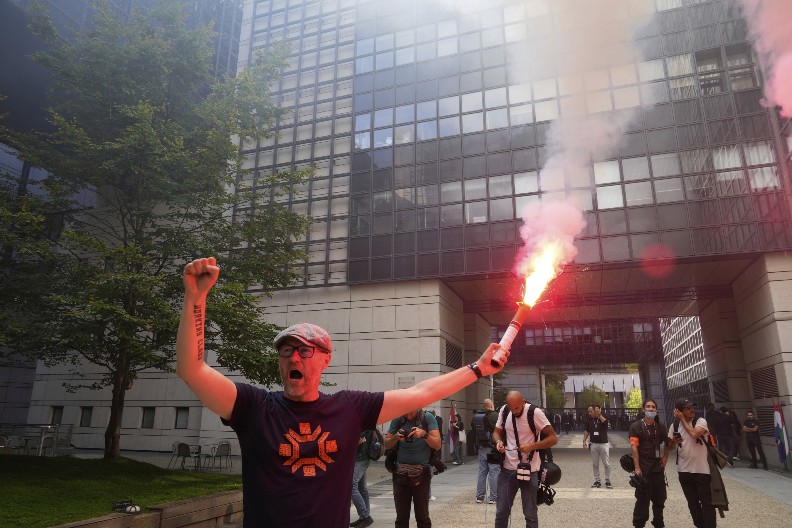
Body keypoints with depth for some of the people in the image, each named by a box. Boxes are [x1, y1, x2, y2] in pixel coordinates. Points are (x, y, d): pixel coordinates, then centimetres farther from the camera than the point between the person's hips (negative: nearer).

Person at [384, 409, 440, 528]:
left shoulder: (427, 418, -3)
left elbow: (437, 445, -6)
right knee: (401, 516, 6)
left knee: (422, 516, 1)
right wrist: (396, 437, -13)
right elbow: (387, 445, 7)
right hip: (400, 472, 2)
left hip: (421, 472, -2)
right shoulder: (397, 419, 3)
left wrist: (424, 434, -23)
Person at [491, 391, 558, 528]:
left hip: (529, 470, -4)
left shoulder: (534, 412, -14)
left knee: (530, 514, 7)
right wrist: (498, 441, -11)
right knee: (501, 512, 9)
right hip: (507, 469, 4)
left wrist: (531, 446, -25)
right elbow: (496, 432, 12)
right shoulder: (504, 411, 0)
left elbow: (553, 438, -13)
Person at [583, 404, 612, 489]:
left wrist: (599, 414, -27)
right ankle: (597, 481, 16)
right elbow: (586, 430, 9)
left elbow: (604, 422, -29)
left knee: (607, 464, 2)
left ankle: (608, 481, 14)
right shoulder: (589, 419, 3)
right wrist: (584, 440, 2)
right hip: (593, 444, 3)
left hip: (604, 444, -3)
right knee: (595, 464, 8)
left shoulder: (603, 417, -6)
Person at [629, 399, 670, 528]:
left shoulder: (660, 426, 7)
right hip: (643, 468, -5)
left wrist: (665, 456, 9)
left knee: (659, 498, 15)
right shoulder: (636, 426, -9)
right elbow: (634, 447, -15)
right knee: (643, 498, 0)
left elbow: (667, 442, 24)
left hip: (658, 467, 5)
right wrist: (637, 468, -21)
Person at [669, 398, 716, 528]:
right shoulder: (674, 426, 2)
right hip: (684, 470, 4)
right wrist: (674, 441, -11)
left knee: (706, 502, 3)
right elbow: (670, 446, 11)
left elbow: (694, 434, -28)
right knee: (692, 502, 15)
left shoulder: (701, 421, -8)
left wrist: (682, 420, -18)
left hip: (702, 470, -4)